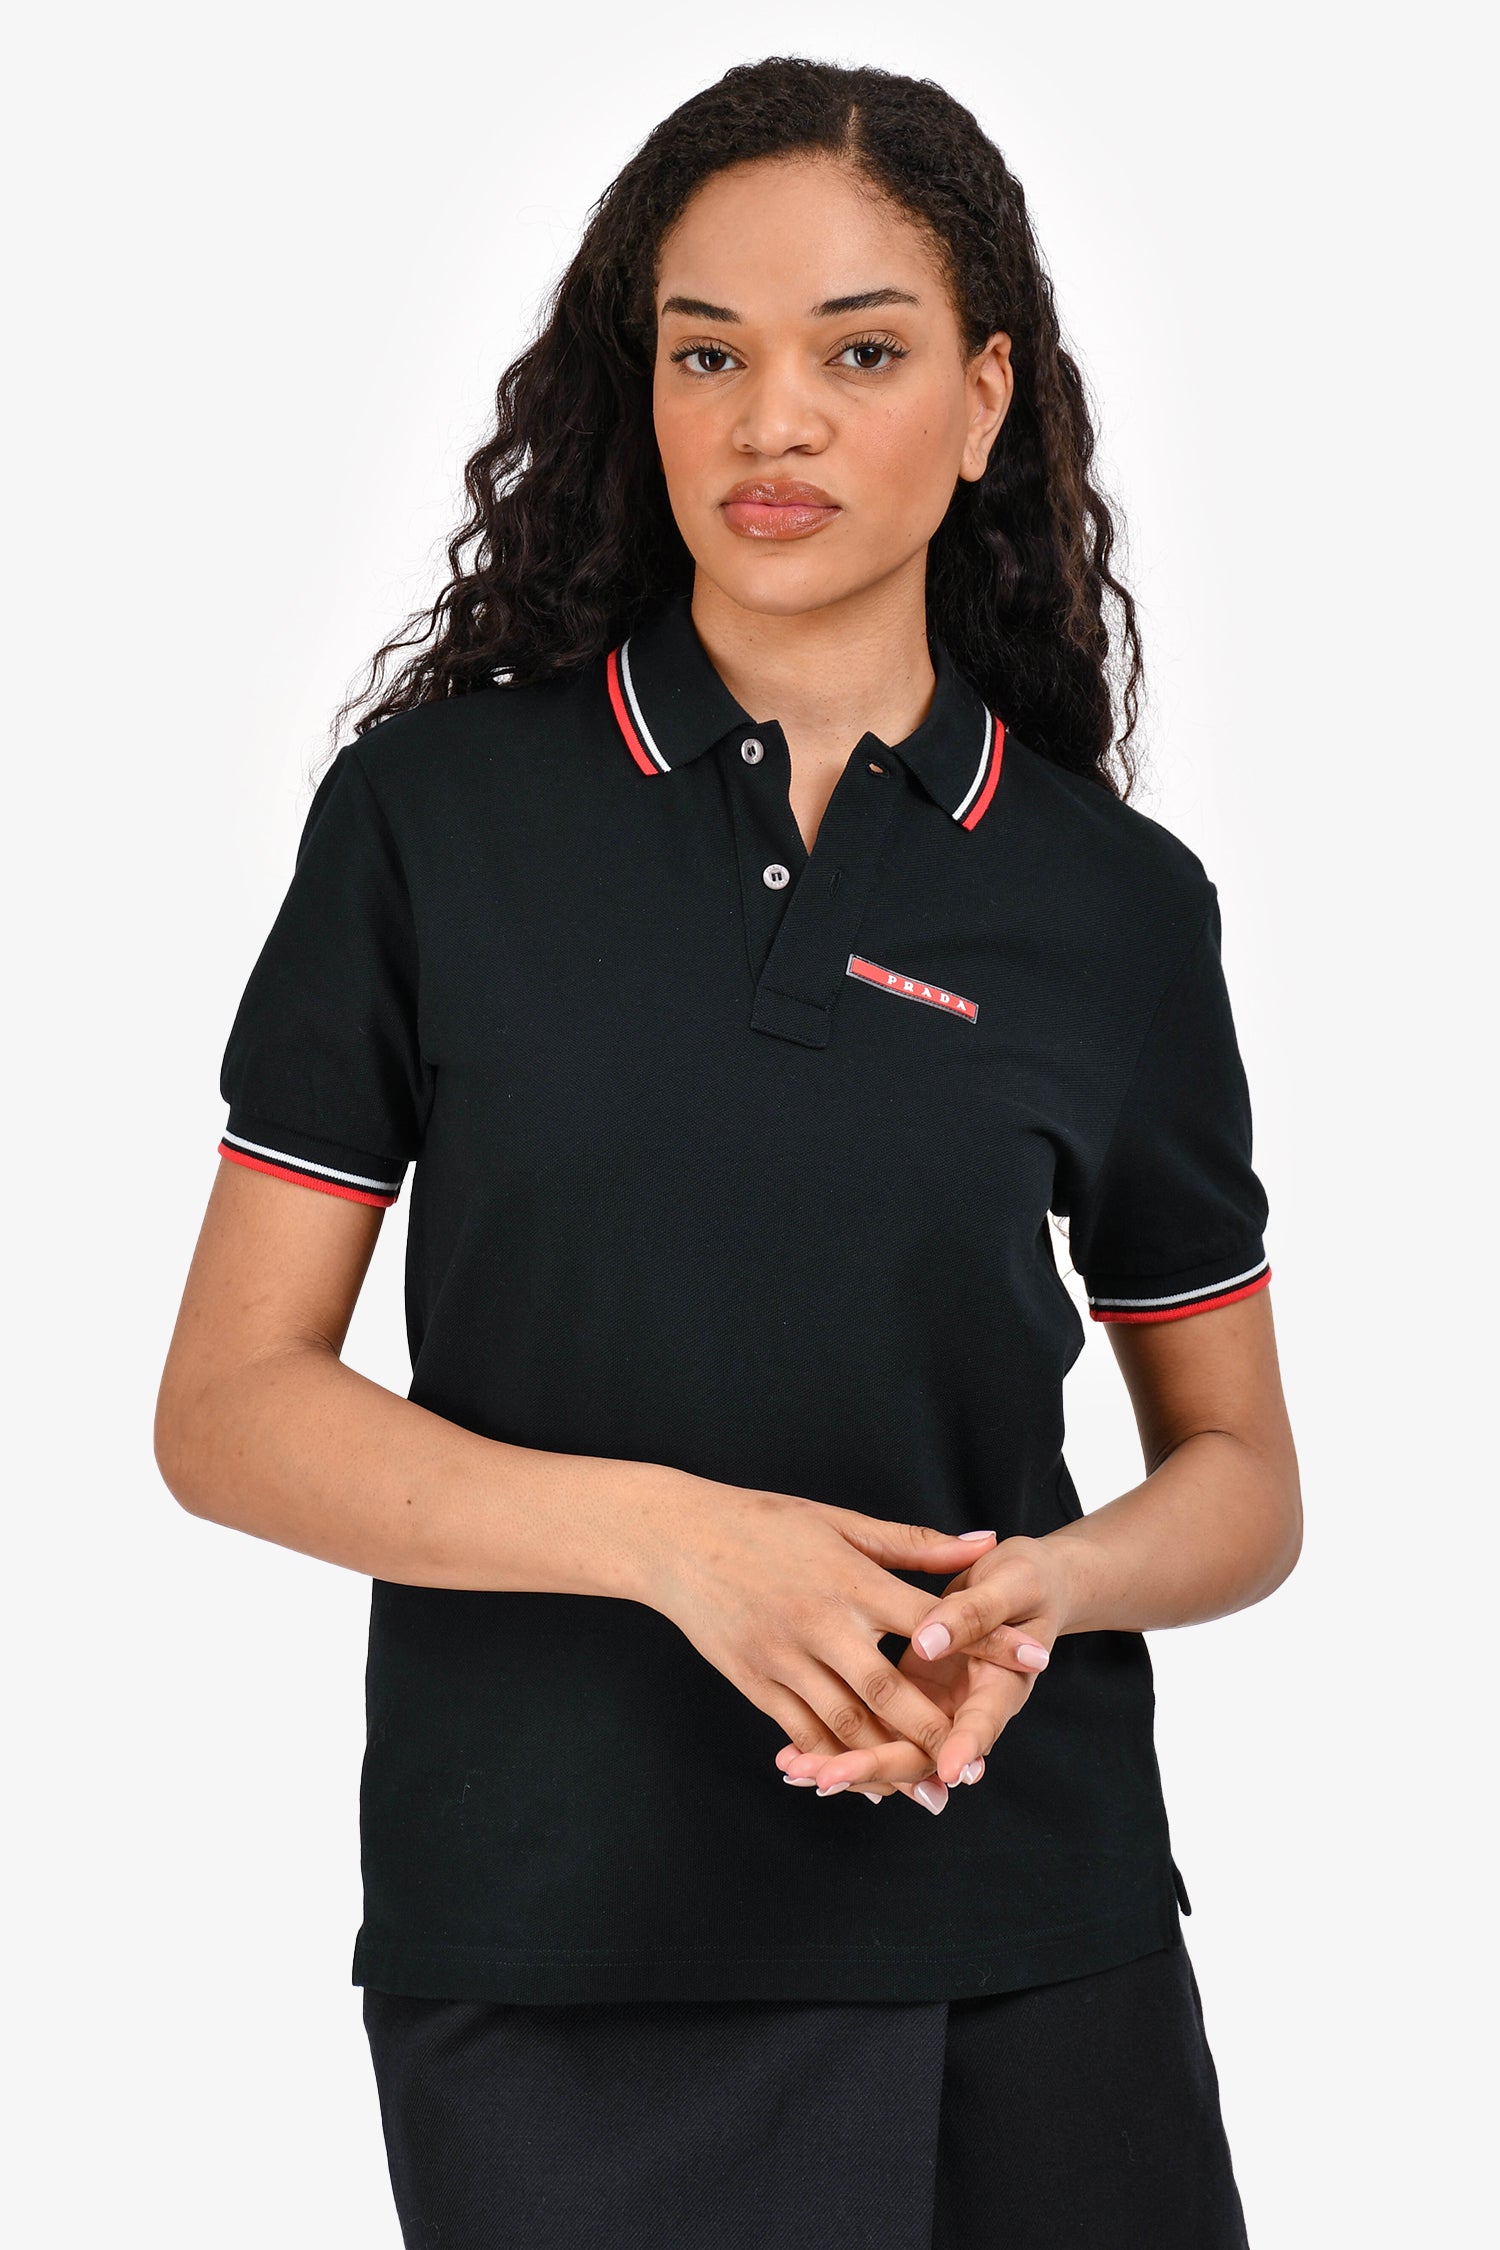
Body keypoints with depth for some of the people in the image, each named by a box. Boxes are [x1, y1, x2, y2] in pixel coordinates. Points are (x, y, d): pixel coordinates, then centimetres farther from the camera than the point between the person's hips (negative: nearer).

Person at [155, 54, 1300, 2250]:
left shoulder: (1114, 904, 2)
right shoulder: (434, 815, -2)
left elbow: (1240, 1475, 10)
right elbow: (227, 1410, -4)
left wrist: (1046, 1588, -12)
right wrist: (669, 1530, -18)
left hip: (1029, 1946, 2)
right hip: (552, 1960, -1)